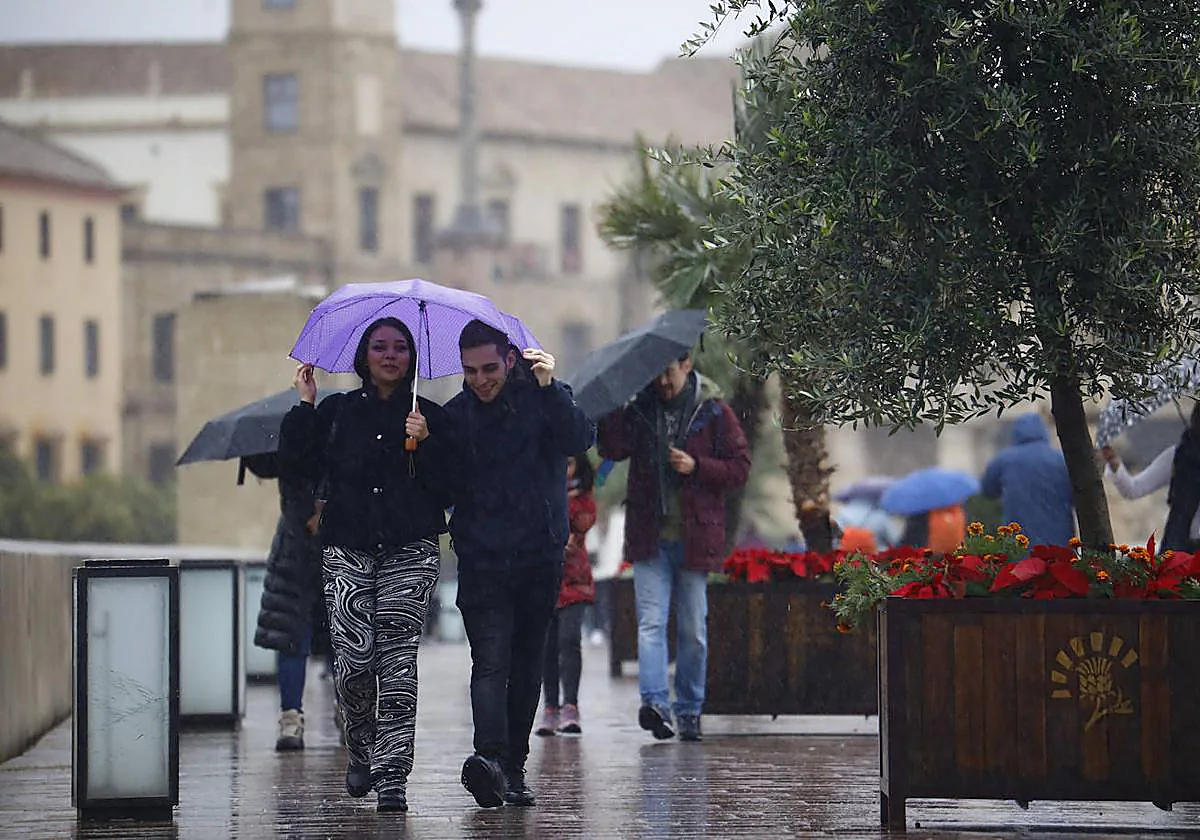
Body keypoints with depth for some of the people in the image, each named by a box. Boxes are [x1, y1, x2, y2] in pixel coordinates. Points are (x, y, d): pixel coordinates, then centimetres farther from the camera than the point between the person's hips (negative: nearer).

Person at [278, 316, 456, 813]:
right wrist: (305, 407, 2)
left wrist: (424, 443, -8)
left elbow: (447, 491, 5)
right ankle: (361, 750, 16)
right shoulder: (336, 411, 14)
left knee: (397, 658, -12)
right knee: (354, 656, -12)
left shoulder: (429, 417, 11)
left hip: (410, 550, -1)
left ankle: (391, 775, -10)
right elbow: (295, 465, 5)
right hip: (347, 548, 1)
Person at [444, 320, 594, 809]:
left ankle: (513, 769, 16)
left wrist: (549, 387, -25)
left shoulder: (542, 399, 2)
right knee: (490, 662, -15)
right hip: (482, 561, -1)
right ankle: (490, 760, -31)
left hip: (539, 558, 1)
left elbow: (579, 440, -15)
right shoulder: (456, 415, 6)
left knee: (526, 667, 7)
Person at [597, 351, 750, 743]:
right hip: (650, 538, 1)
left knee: (693, 630, 7)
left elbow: (739, 468, 1)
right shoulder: (639, 409, 4)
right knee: (651, 622, -12)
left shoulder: (714, 412, 1)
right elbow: (612, 449, -9)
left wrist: (696, 467, -13)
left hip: (694, 538, 0)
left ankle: (690, 711, 17)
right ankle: (655, 703, -22)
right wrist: (613, 408, -19)